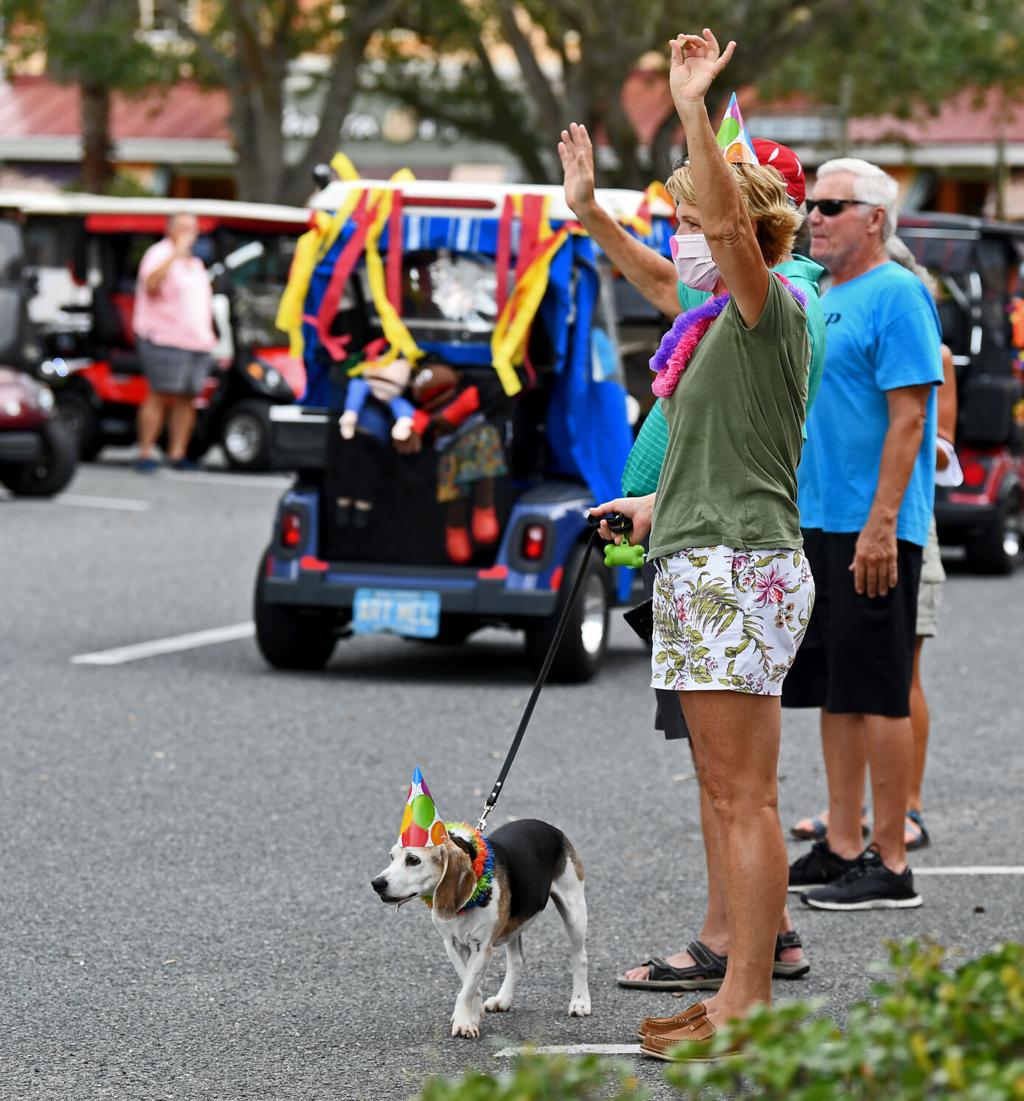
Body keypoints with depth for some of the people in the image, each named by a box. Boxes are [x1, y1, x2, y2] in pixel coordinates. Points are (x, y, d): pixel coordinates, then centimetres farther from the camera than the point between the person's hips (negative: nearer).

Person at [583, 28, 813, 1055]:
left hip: (741, 567, -10)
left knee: (745, 799, -8)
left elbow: (730, 224, -30)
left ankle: (747, 1007, -6)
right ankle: (740, 982, 17)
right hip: (698, 561, 10)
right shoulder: (714, 321, 17)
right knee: (725, 793, 12)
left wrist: (692, 109, -35)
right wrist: (660, 504, 34)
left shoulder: (769, 310, -10)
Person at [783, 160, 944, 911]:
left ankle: (890, 864, -3)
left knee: (877, 693, -6)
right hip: (817, 520, 9)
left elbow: (909, 416, -17)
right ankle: (843, 847, 18)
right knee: (833, 691, 12)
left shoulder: (898, 294, -10)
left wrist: (881, 523, -22)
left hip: (870, 528, -9)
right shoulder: (825, 298, 17)